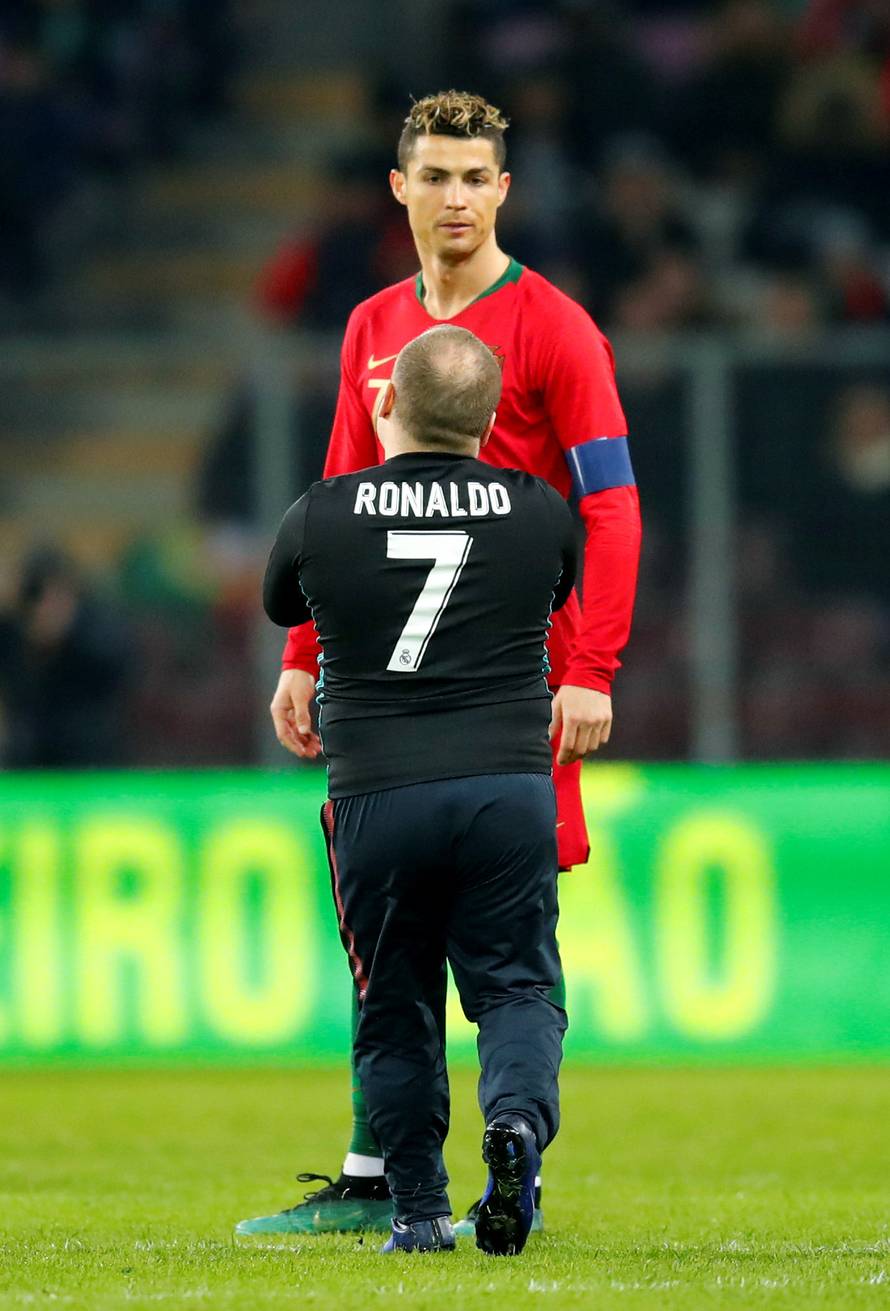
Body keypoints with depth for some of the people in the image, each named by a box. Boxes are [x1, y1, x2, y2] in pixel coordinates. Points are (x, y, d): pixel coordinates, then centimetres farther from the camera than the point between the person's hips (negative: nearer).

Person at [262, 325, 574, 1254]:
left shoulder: (320, 517, 0)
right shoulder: (539, 514, 2)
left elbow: (279, 606, 21)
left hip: (378, 799, 0)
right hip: (509, 788, 0)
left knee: (396, 1011, 11)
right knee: (516, 986, 8)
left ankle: (417, 1209, 9)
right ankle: (518, 1115, -21)